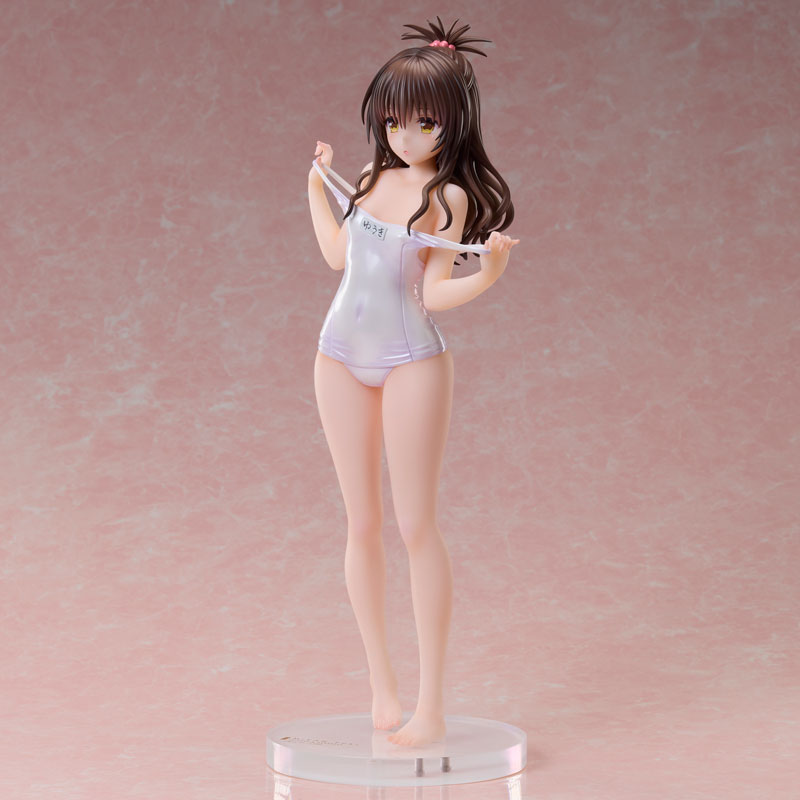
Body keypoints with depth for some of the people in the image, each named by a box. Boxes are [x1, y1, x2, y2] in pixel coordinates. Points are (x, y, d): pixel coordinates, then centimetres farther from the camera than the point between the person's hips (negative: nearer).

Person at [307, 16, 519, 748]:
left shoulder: (448, 196, -8)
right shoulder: (373, 178, 9)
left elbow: (435, 292, -14)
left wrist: (486, 276, -32)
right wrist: (316, 184, 30)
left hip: (410, 362, -6)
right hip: (342, 357, 6)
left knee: (416, 527, -4)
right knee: (362, 525, 8)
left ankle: (431, 704, 1)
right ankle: (381, 681, 18)